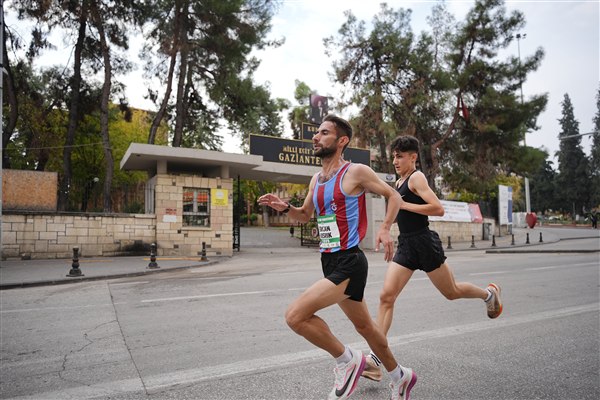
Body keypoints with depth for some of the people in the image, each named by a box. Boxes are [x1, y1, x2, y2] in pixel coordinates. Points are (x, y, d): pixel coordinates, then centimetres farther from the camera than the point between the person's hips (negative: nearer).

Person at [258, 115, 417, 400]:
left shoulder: (355, 172, -9)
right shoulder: (316, 179, 12)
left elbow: (394, 196, 0)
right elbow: (305, 215, 23)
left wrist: (384, 229, -16)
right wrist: (285, 208, 3)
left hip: (348, 263, -8)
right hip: (329, 262, 8)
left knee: (295, 315, -19)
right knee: (364, 326, 21)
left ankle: (346, 360, 4)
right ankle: (400, 377, 42)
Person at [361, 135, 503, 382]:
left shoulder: (416, 177, -10)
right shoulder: (399, 182, 15)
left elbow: (438, 209, -21)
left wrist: (403, 205, -18)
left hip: (424, 242, -7)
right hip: (405, 245, 7)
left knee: (451, 292, 12)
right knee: (386, 296, -7)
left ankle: (489, 294, 45)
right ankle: (375, 360, -8)